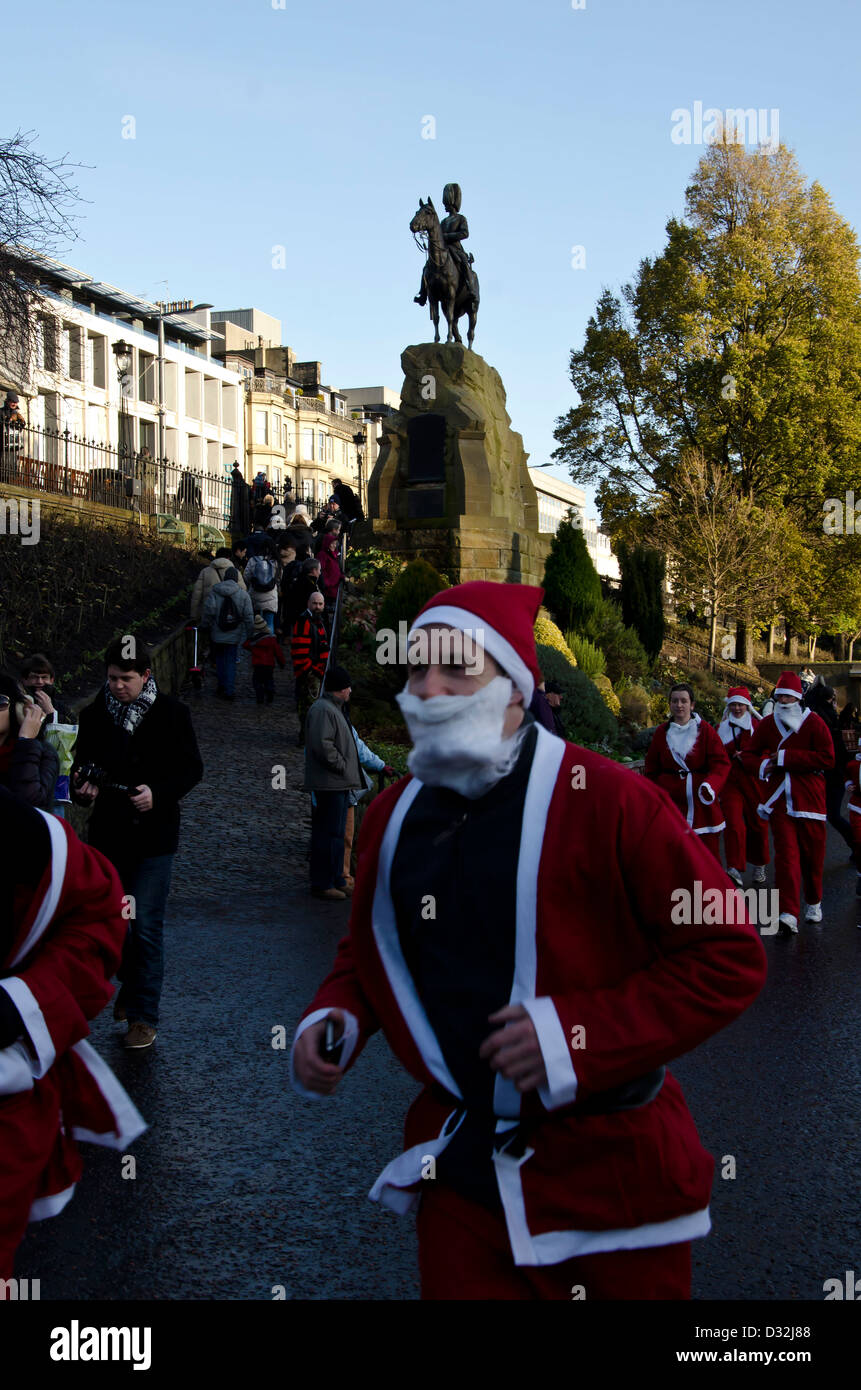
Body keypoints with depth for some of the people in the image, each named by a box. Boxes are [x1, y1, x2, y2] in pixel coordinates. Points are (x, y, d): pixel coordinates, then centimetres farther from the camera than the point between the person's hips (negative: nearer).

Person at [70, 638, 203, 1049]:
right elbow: (82, 766, 8)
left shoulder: (172, 713, -4)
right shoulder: (94, 715, 3)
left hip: (153, 835, -4)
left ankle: (144, 1016, 1)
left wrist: (158, 793, -19)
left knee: (146, 927, -6)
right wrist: (83, 787, -15)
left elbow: (191, 769, -2)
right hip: (107, 834, 4)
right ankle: (131, 982, 40)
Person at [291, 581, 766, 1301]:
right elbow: (368, 954, 19)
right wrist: (333, 1019, -3)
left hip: (607, 1177, -4)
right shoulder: (393, 818, 3)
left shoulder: (607, 801, -15)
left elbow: (729, 956, -15)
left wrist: (578, 1036, -22)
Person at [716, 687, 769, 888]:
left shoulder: (757, 726, 3)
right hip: (730, 782, 1)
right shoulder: (721, 728, 10)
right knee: (733, 823, -16)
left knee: (757, 824, 8)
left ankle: (759, 865, 29)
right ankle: (735, 869, -24)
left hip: (753, 781, -1)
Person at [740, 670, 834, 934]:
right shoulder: (766, 725, 8)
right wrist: (761, 765, -7)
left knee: (812, 855, 7)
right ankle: (788, 914, -15)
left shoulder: (813, 723, -2)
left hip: (809, 798, -1)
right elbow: (749, 754, 18)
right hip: (779, 800, 1)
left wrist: (786, 757, -15)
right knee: (786, 853, -10)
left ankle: (814, 903, 31)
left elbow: (828, 758, -12)